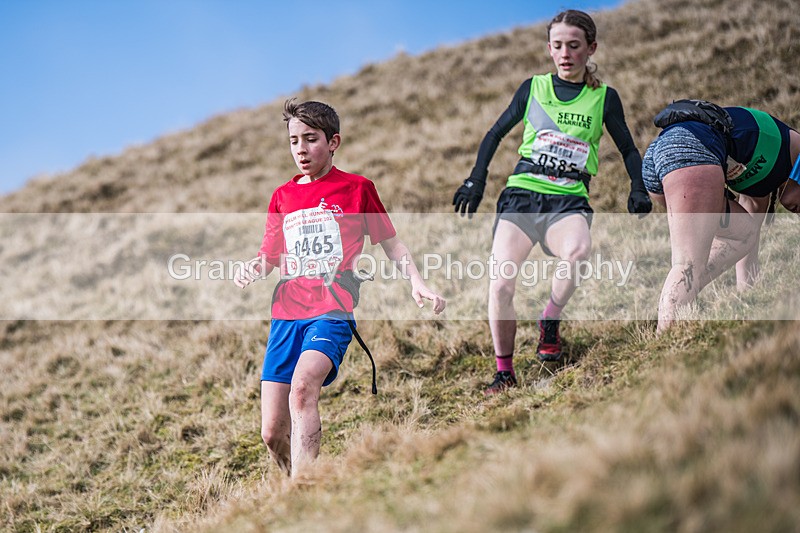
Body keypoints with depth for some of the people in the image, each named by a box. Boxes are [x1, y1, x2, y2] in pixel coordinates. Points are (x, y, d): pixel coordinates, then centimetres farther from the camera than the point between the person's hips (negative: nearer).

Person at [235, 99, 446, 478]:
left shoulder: (357, 188, 7)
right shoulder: (282, 196, 16)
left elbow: (391, 244, 11)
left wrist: (418, 284, -4)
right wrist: (253, 268, -2)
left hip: (333, 312, -4)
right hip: (286, 315, 4)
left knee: (303, 384, -33)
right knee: (272, 434, -2)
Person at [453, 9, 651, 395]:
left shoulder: (604, 97, 10)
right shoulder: (533, 88, 11)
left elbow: (628, 150, 16)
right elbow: (496, 133, 18)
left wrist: (638, 190, -1)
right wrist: (476, 179, 6)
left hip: (568, 201, -1)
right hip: (521, 192, 1)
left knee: (578, 251, -36)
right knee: (500, 282, -18)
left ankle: (550, 321, -9)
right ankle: (504, 370, 0)